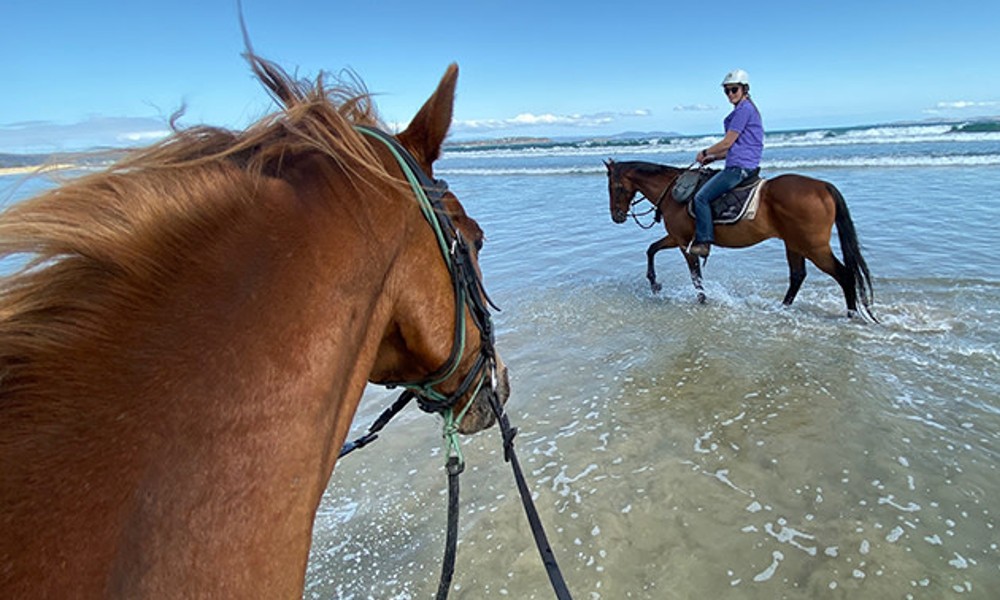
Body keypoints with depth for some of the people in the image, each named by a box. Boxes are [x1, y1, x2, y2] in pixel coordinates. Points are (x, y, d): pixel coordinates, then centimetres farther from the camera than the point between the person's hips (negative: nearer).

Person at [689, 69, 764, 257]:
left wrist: (705, 153, 1)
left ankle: (703, 241, -18)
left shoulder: (744, 109, -10)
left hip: (739, 167, -11)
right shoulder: (746, 109, 21)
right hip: (742, 166, 11)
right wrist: (713, 157, 17)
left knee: (701, 197, -18)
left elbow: (727, 143, -13)